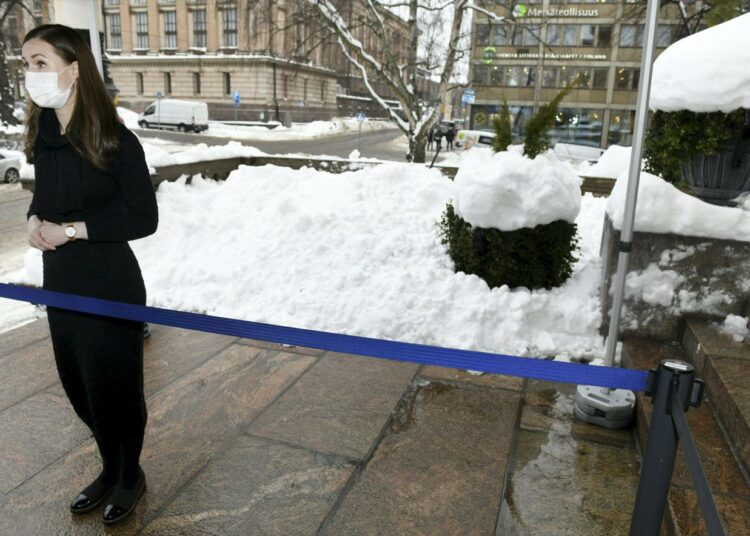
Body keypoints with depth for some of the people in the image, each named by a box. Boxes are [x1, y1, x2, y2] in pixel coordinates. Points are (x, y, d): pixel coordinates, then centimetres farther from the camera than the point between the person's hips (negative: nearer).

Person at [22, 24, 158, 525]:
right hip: (60, 283, 7)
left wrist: (71, 230, -18)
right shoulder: (43, 135, 4)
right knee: (81, 389, 19)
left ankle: (131, 475, 34)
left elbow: (144, 218, -15)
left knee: (115, 389, 8)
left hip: (110, 286, -7)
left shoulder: (115, 140, -16)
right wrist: (35, 221, -5)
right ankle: (111, 468, 42)